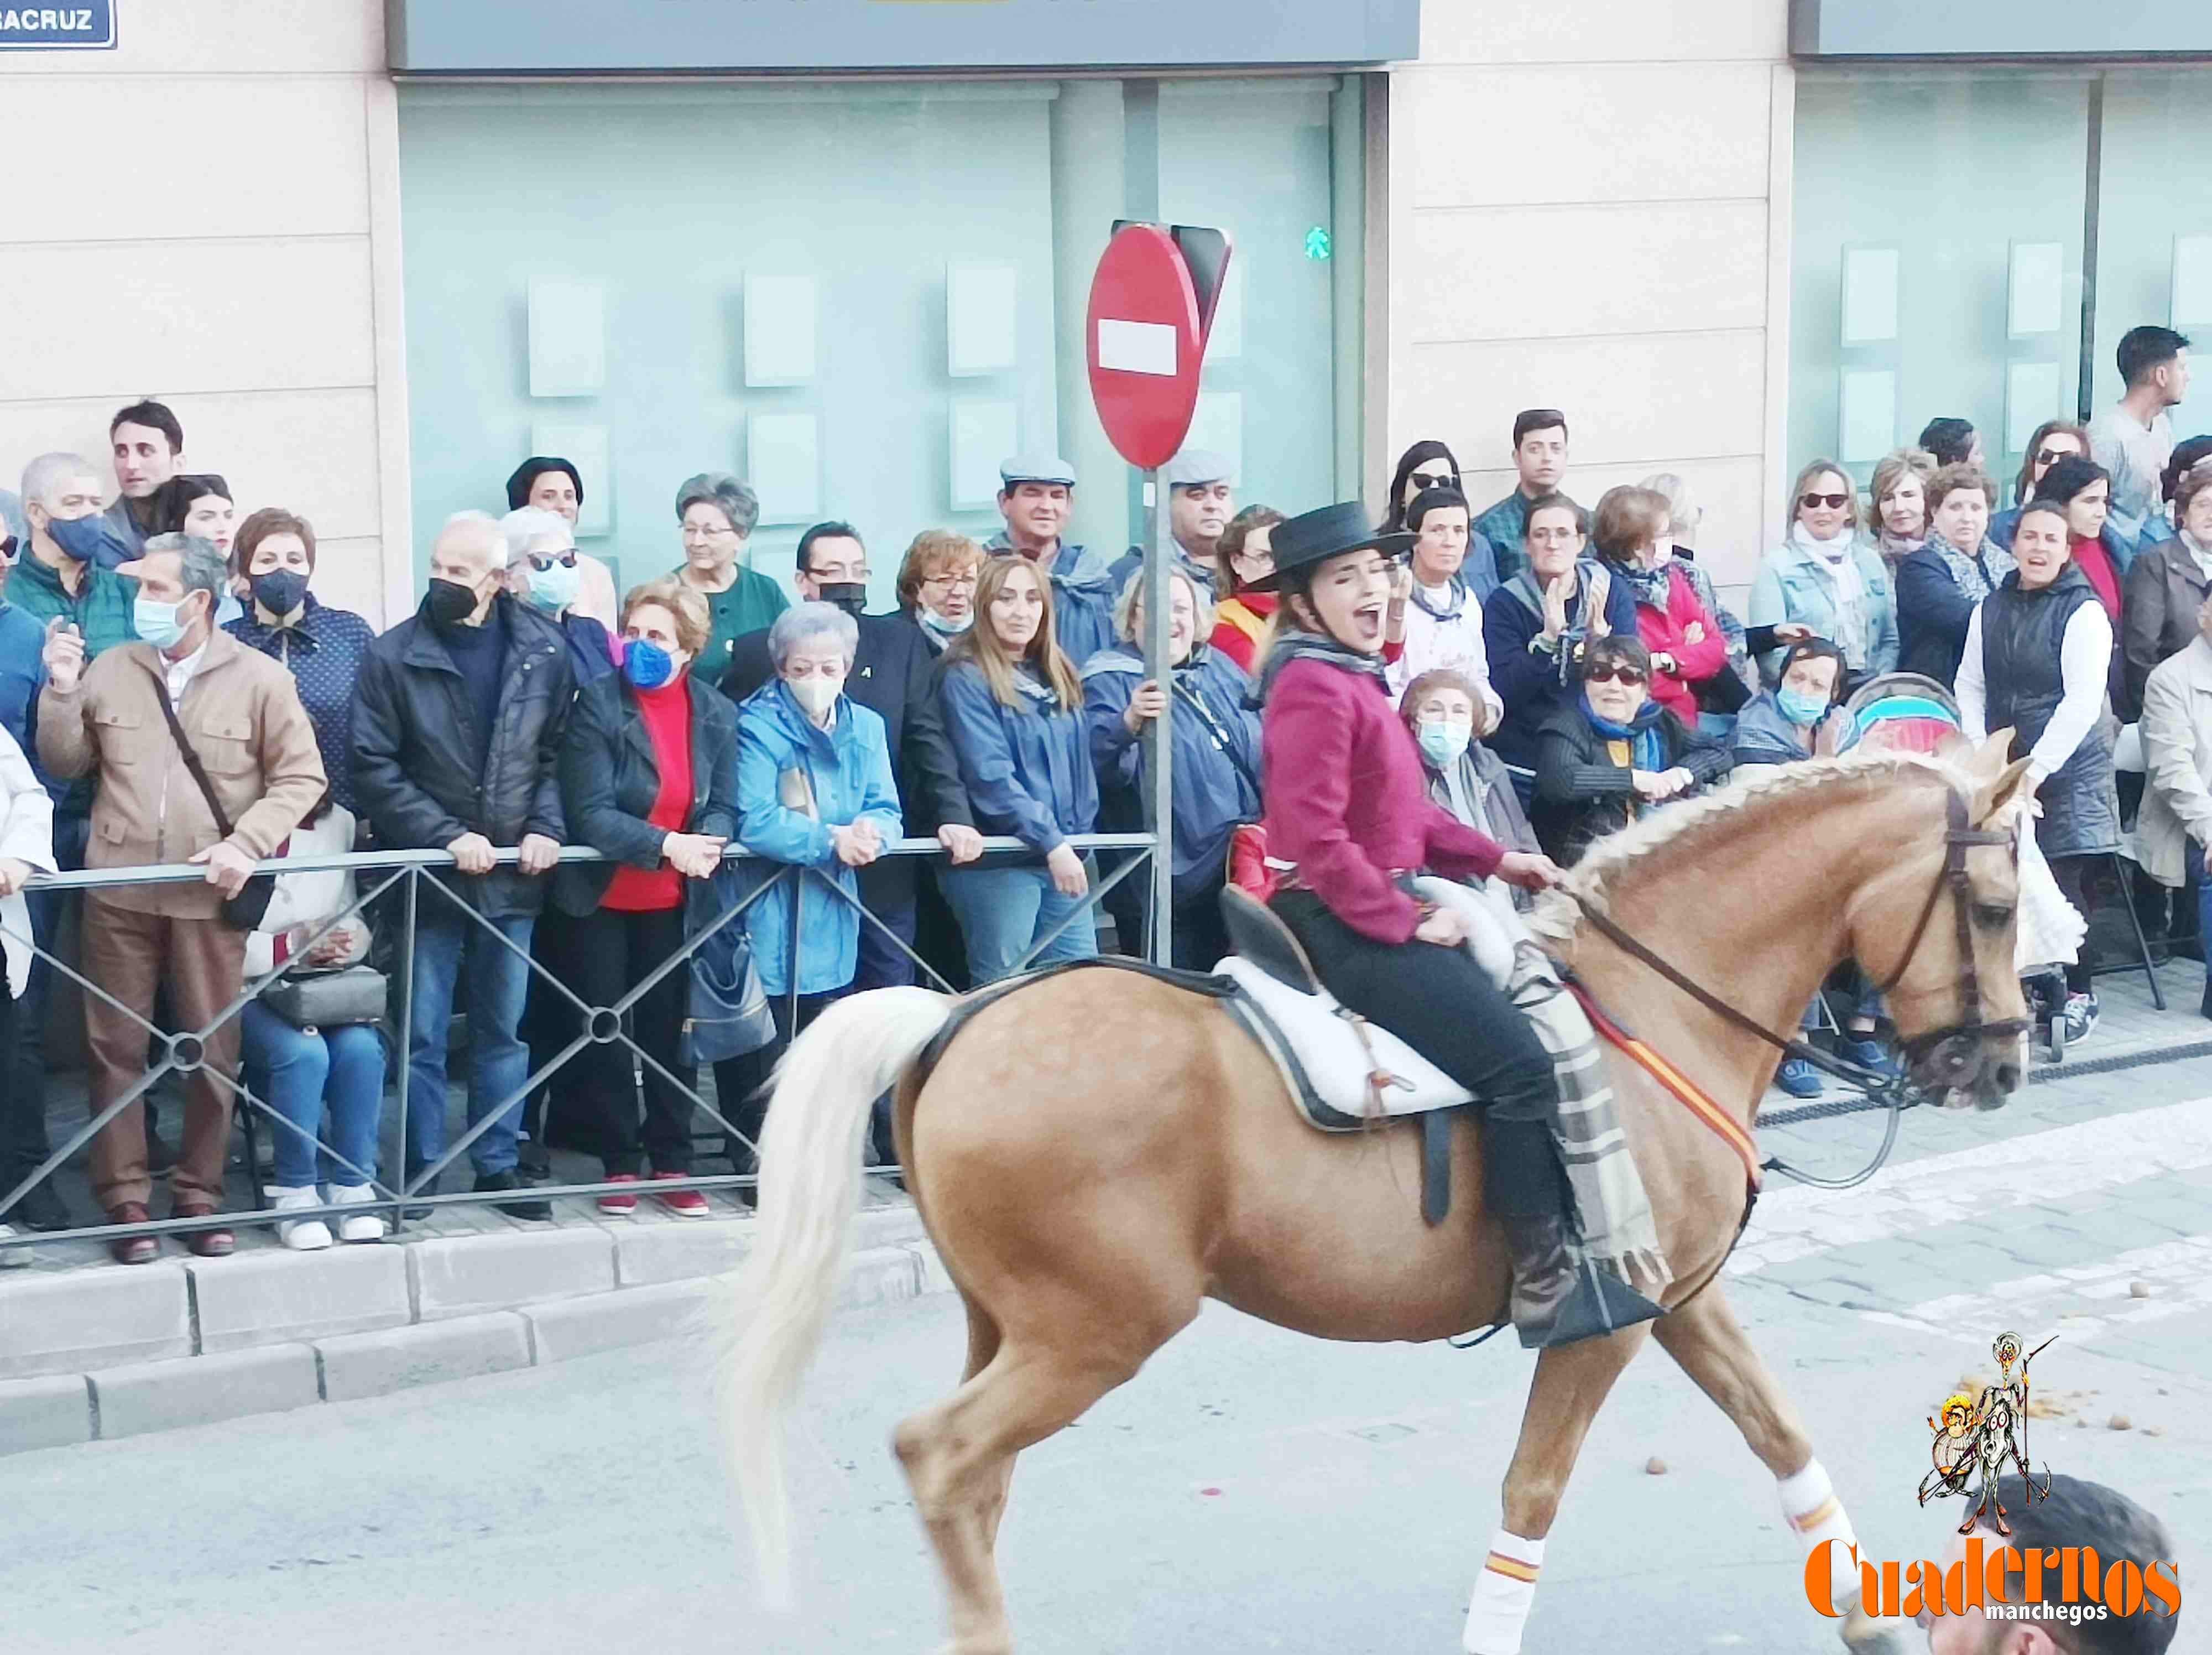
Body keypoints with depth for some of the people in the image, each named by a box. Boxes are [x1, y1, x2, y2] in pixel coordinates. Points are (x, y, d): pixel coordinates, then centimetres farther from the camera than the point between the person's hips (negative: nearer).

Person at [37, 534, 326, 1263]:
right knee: (115, 1047, 3)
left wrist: (246, 843, -12)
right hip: (119, 892, 2)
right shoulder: (109, 670, 6)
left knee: (212, 1050, 4)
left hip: (209, 894, -2)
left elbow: (301, 777, 0)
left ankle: (199, 1195, 17)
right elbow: (64, 765, 11)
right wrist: (61, 692, -4)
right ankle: (124, 1200, 11)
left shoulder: (259, 678, -1)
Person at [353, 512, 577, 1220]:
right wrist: (447, 835, -14)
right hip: (429, 873, -2)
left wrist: (546, 827, -7)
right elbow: (375, 767, -7)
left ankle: (498, 1166, 21)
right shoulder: (394, 656, -6)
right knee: (422, 1035, 3)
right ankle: (420, 1173, 12)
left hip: (513, 873, 2)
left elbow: (560, 751, 7)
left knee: (503, 1029, 11)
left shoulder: (545, 650, 1)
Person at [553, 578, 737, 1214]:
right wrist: (666, 846, -29)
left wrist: (708, 842, -23)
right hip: (602, 896, -2)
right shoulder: (598, 704, -12)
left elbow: (725, 805, 0)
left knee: (668, 1027, 9)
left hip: (670, 900, 2)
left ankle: (672, 1163, 17)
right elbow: (590, 812, -18)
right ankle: (620, 1165, 15)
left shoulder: (715, 714, -1)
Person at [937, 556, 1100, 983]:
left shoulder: (1057, 677, 14)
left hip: (1065, 855, 7)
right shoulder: (966, 679, -8)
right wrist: (1051, 843, -21)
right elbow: (991, 776, -16)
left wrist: (1080, 836, 4)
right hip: (999, 864, -7)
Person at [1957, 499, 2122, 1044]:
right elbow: (1971, 686, 11)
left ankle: (2079, 995, 9)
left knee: (2062, 886, -6)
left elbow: (2083, 702, -12)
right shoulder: (1990, 610, 10)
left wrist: (2036, 769, -15)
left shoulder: (2083, 612, -7)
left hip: (2068, 771, -4)